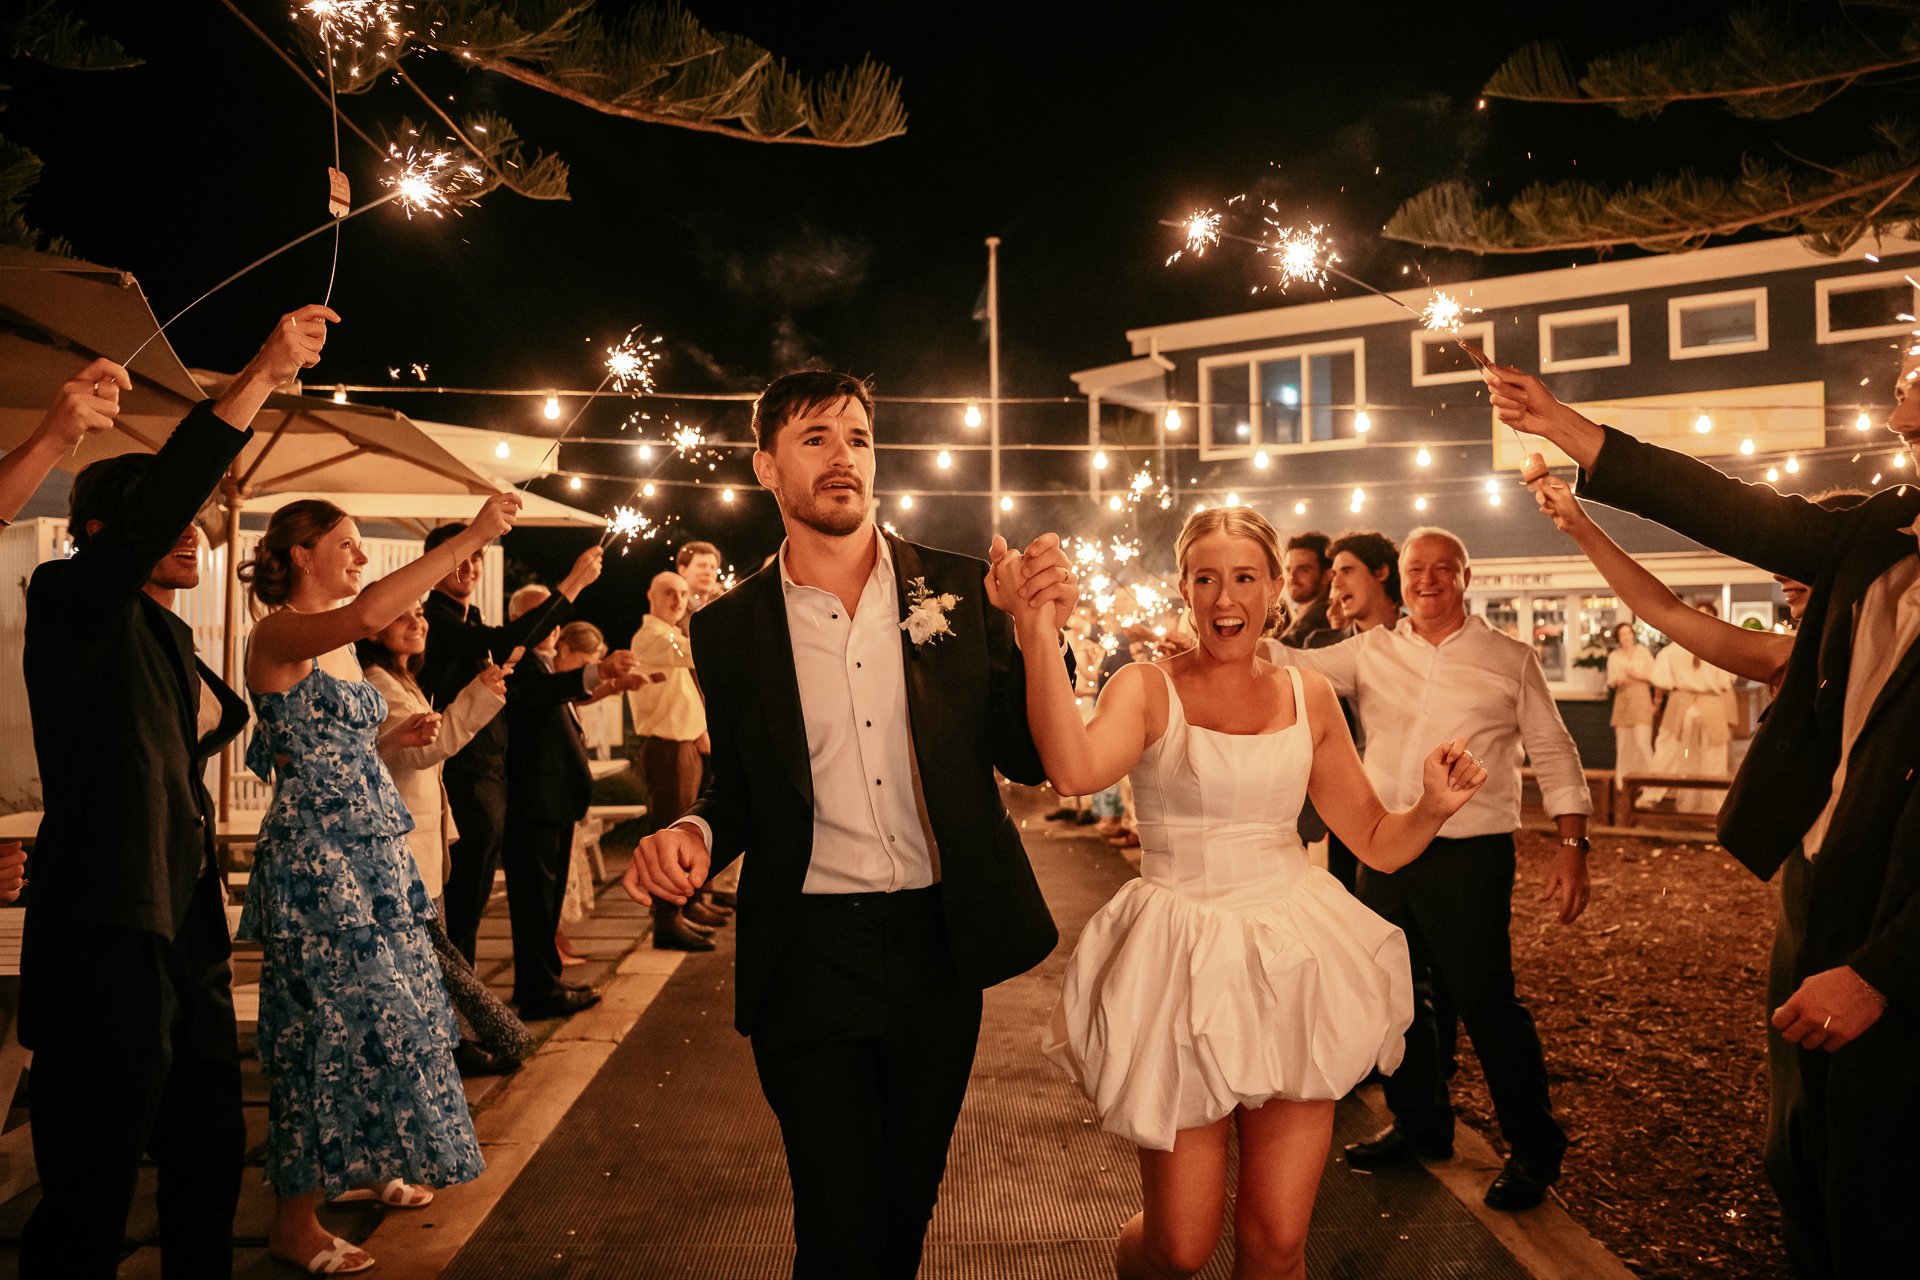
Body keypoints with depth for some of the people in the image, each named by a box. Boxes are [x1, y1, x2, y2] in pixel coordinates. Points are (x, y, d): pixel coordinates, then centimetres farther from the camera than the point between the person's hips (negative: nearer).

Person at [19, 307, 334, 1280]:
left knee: (208, 1162, 16)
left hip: (188, 934, 9)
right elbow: (146, 514, -24)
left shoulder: (170, 641, 18)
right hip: (105, 940, -9)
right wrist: (261, 378, -28)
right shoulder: (73, 603, -5)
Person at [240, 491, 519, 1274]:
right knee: (326, 1022, -3)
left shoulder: (337, 645, 14)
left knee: (372, 1010, 15)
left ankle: (360, 1168, 32)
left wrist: (392, 739, 9)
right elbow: (368, 612, -34)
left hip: (373, 851, 9)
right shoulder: (279, 634, -13)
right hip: (314, 856, -9)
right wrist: (472, 537, -33)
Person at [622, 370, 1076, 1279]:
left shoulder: (956, 589, 0)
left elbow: (1026, 758, -1)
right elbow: (738, 788, 9)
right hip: (809, 957, -1)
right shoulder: (730, 629, -1)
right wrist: (693, 835, -12)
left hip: (940, 945, 2)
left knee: (908, 1204, 19)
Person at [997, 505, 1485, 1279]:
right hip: (1184, 967, -3)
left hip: (1295, 965, 3)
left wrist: (1435, 806, -8)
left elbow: (1379, 843, 12)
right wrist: (1037, 631, -31)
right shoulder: (1148, 689, -4)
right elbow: (1074, 769, -27)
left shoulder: (1309, 698, 7)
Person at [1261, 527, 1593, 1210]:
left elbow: (1553, 753, 3)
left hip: (1469, 857, -4)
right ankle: (1419, 1122, 35)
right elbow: (1286, 664, 1)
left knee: (1487, 1003, -3)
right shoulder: (1369, 653, 7)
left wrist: (1571, 845, -4)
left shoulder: (1510, 659, 1)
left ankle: (1534, 1148, 18)